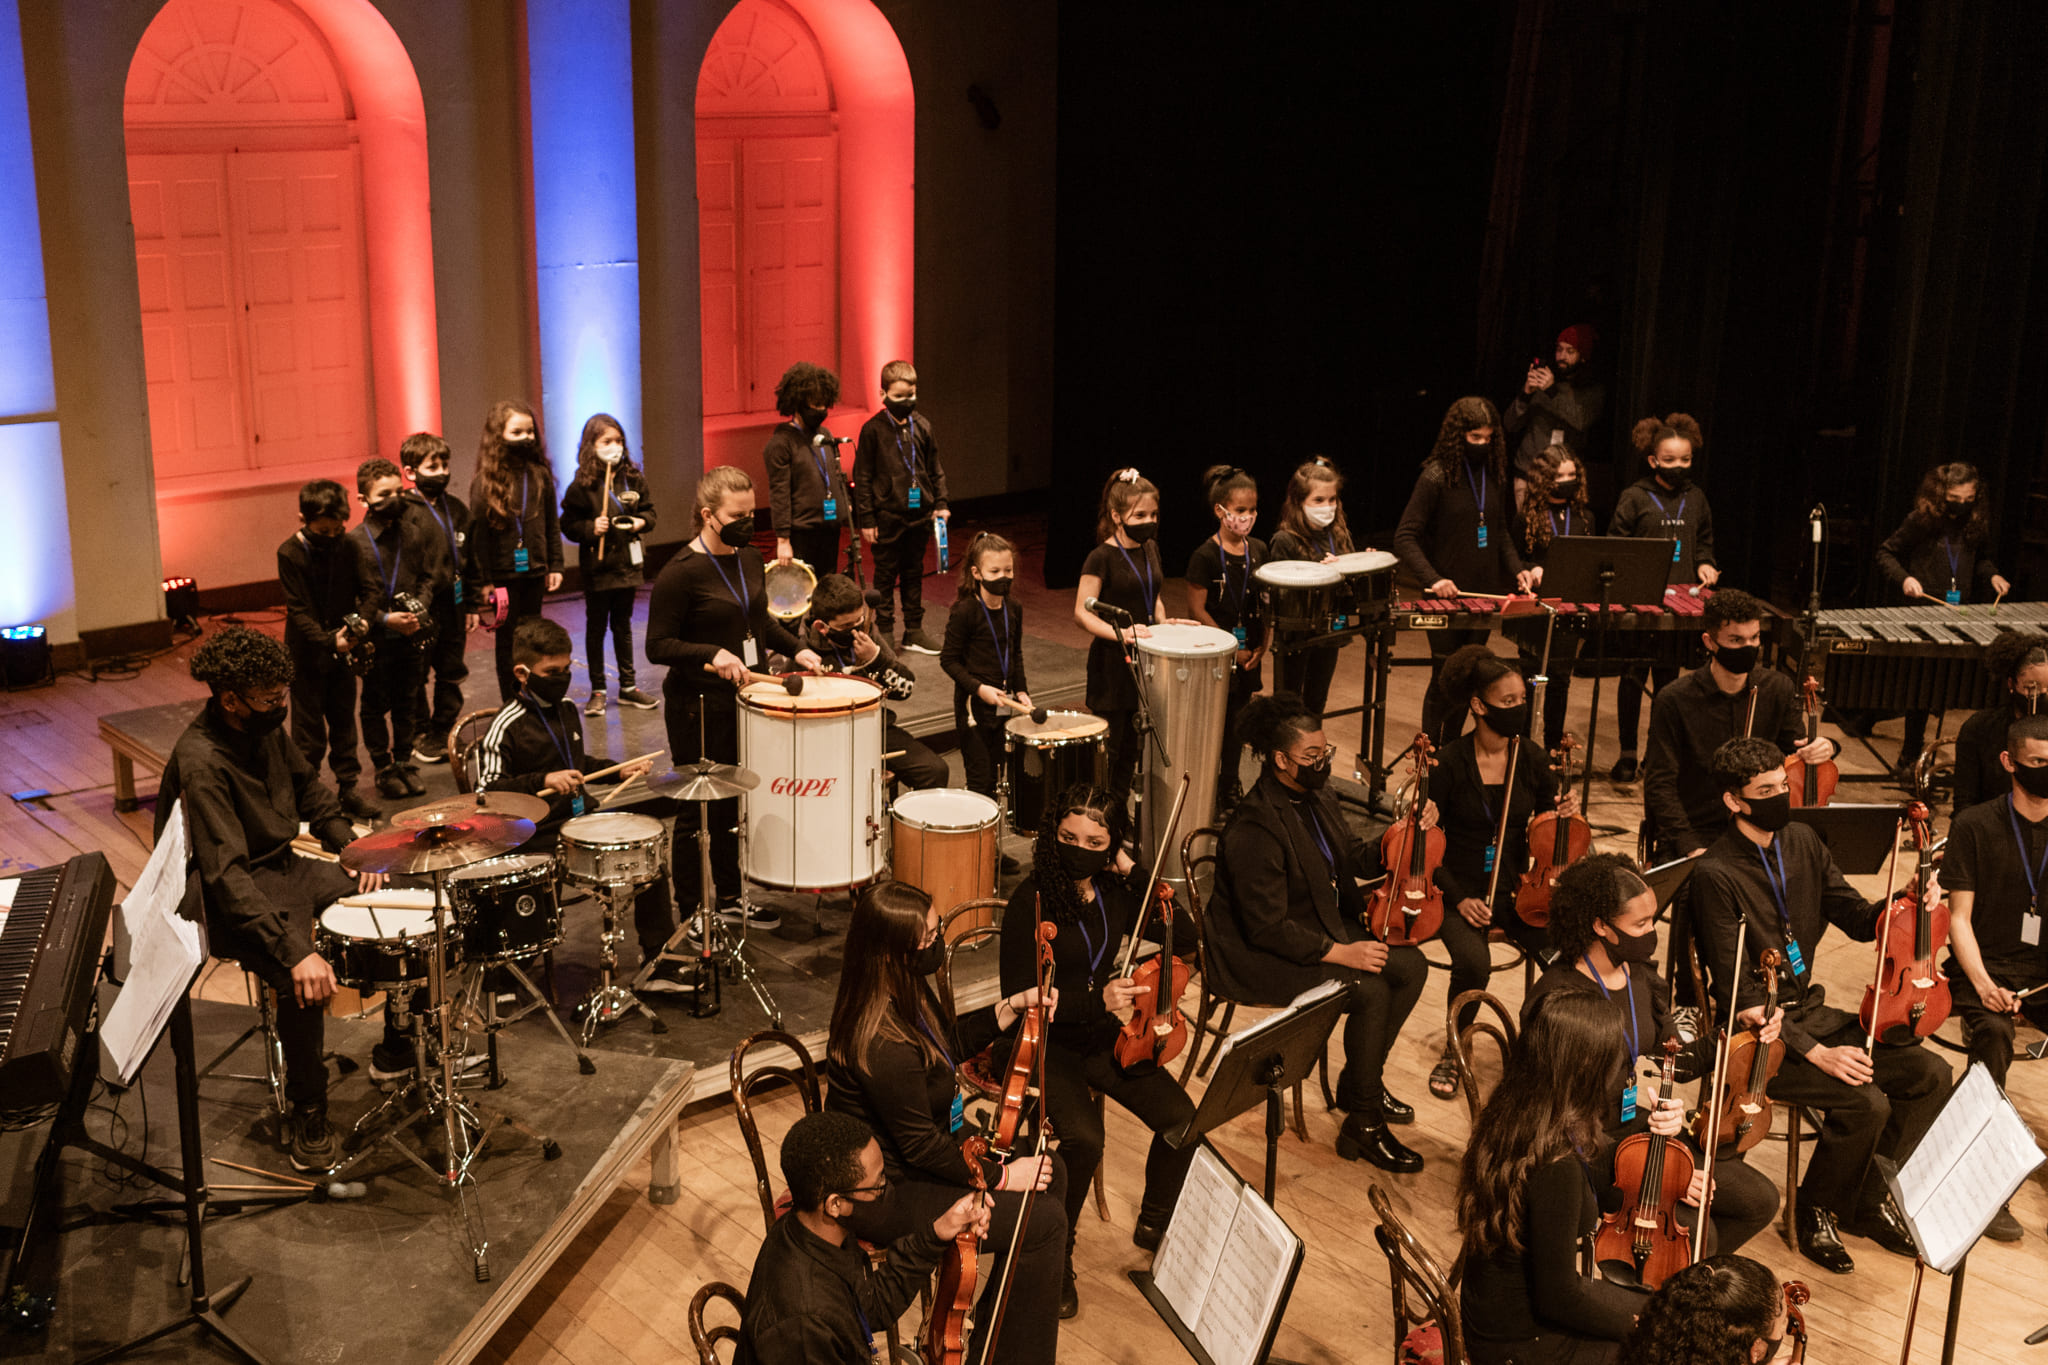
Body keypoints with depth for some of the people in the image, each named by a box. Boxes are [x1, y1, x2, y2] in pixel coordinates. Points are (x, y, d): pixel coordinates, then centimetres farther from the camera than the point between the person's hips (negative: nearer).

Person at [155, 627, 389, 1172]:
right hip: (235, 898, -9)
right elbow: (226, 875, -34)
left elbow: (310, 792, 16)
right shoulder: (200, 762, -27)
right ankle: (305, 1119, -14)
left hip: (287, 866, 9)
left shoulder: (264, 729, -1)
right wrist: (294, 951, -42)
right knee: (305, 982, -32)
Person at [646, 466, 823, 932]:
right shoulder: (680, 573, -17)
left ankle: (731, 897, 32)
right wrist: (713, 654, -29)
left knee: (735, 804, 18)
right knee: (697, 810, 5)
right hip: (699, 709, -7)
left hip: (746, 700, 7)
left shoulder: (749, 558, 6)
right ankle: (690, 910, 18)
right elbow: (658, 646, -16)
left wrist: (795, 649, 5)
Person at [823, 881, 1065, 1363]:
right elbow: (922, 1147, -25)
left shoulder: (905, 992, -6)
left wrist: (1013, 1006, 5)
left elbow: (950, 1042, 16)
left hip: (926, 1143, 10)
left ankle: (1013, 1311, 28)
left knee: (1051, 1169, 11)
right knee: (1043, 1219, -12)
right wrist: (1000, 1176, -14)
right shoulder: (885, 1043, -35)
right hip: (885, 1193, -10)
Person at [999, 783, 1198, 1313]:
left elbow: (1186, 940, -3)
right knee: (1084, 1137, -30)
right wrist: (1096, 999, -30)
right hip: (1043, 1041, -5)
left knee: (1181, 1118, -13)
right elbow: (1020, 1000, -18)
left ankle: (1155, 1223, 14)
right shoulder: (1030, 902, -17)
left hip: (1100, 1033, 5)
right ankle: (1055, 1256, -6)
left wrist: (1141, 876, -11)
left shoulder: (1115, 893, -1)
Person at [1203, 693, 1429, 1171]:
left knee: (1411, 966, -3)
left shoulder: (1312, 796, 2)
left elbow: (1356, 858, 15)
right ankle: (1364, 1125, -8)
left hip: (1324, 928, 10)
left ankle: (1359, 1081, 13)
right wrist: (1340, 953, -25)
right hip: (1263, 957, -10)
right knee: (1370, 992, -24)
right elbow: (1268, 929, -27)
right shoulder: (1255, 830, -27)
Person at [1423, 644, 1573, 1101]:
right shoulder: (1449, 764, -11)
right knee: (1474, 962, -32)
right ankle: (1453, 1050, -4)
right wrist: (1458, 898, -15)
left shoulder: (1531, 759, 1)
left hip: (1516, 889, 3)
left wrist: (1567, 812, -10)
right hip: (1461, 891, -3)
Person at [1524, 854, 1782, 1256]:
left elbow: (1670, 1062, 12)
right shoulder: (1559, 998, -24)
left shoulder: (1640, 975, 2)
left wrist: (1736, 1029, -1)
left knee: (1759, 1199, 0)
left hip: (1652, 1133, 8)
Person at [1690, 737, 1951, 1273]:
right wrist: (1814, 1052, -26)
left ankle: (1870, 1201, 12)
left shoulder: (1802, 841, 5)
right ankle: (1818, 1213, 1)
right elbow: (1737, 991, -21)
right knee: (1865, 1102, -24)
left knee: (1929, 1072, -5)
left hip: (1810, 1012, 8)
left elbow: (1856, 918, 13)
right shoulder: (1717, 875, -19)